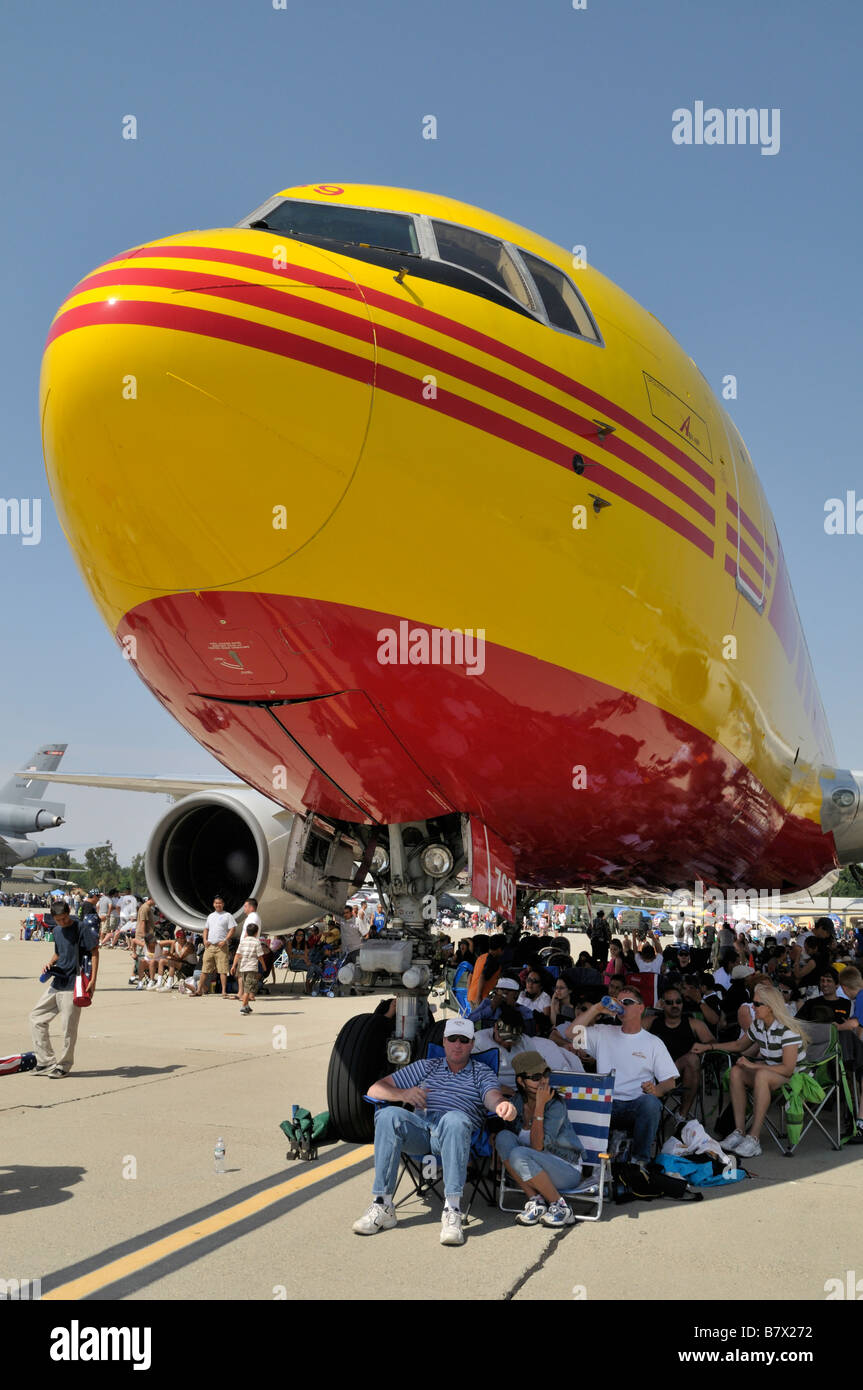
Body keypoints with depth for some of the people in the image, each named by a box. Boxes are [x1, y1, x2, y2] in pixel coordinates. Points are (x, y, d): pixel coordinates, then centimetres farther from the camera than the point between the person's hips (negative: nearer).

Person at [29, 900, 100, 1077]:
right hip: (57, 981, 8)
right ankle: (46, 1061, 15)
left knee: (69, 1026, -3)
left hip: (73, 984, -8)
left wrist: (93, 980, -18)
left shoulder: (82, 927, -10)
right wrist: (50, 963, 5)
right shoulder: (57, 930, 13)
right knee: (36, 1017, 9)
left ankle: (64, 1065, 13)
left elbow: (94, 952, -11)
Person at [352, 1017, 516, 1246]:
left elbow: (493, 1096, -2)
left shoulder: (482, 1073, 23)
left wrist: (502, 1105, -28)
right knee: (389, 1114, -30)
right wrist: (402, 1094, 0)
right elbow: (375, 1089, 23)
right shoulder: (426, 1067, 28)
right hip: (419, 1128, 2)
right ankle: (382, 1206, -29)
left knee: (455, 1118, -38)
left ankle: (452, 1211, -41)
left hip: (454, 1134, -2)